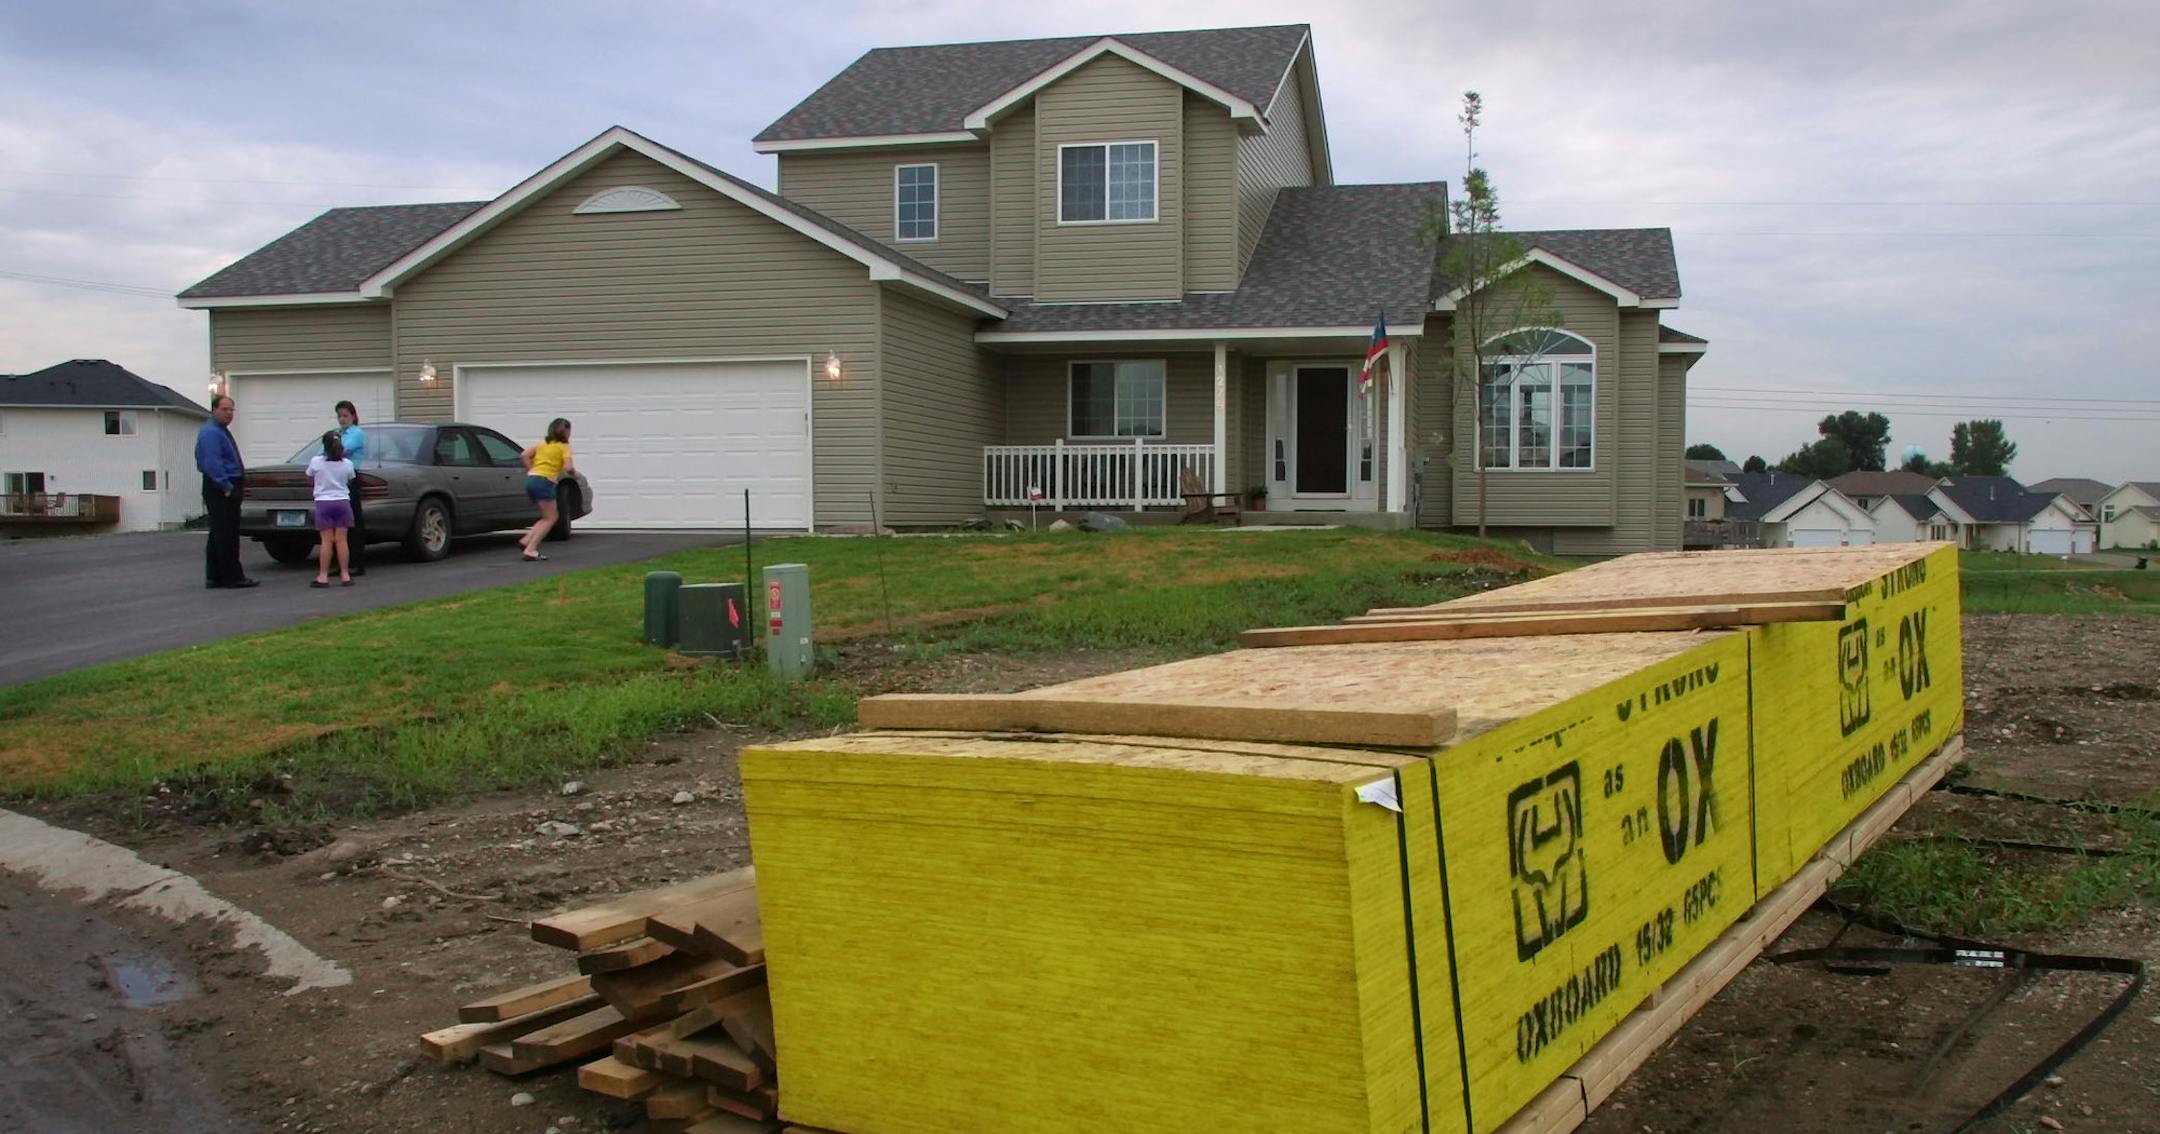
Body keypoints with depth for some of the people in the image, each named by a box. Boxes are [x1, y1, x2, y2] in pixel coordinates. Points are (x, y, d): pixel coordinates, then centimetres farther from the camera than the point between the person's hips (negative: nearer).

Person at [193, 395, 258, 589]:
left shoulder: (222, 431, 19)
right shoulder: (211, 433, -13)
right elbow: (212, 464, -22)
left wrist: (234, 486, 18)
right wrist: (227, 487, -22)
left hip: (228, 488, 11)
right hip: (221, 490, -11)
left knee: (218, 535, 13)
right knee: (226, 535, -7)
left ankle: (214, 577, 17)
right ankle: (232, 578, -5)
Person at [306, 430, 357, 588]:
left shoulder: (316, 462, -5)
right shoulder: (347, 464, -1)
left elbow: (309, 478, 11)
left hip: (323, 503, -1)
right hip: (342, 502, 1)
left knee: (327, 541, -1)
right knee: (341, 540, 4)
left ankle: (323, 576, -1)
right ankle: (345, 575, 4)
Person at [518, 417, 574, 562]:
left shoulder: (542, 444, 19)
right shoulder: (564, 447, 1)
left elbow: (524, 455, 7)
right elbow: (568, 467, -12)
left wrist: (531, 470, 12)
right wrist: (574, 471, 9)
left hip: (531, 479, 7)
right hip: (544, 481, -7)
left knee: (548, 517, 19)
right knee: (550, 518, 1)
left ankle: (526, 541, 6)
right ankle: (530, 550, -10)